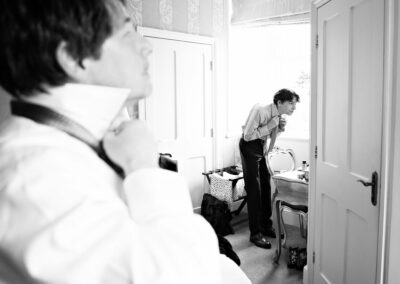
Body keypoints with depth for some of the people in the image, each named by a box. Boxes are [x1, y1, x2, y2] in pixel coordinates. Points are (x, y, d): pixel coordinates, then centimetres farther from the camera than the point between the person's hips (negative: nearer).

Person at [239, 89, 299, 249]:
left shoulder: (280, 116, -4)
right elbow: (248, 136, -27)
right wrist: (269, 126, -28)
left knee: (266, 187, 12)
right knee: (254, 190, -6)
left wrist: (280, 129, -11)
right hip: (250, 147, -7)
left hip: (263, 148, 8)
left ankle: (266, 226, 29)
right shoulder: (260, 110, -26)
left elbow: (271, 138, 9)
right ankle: (255, 234, 5)